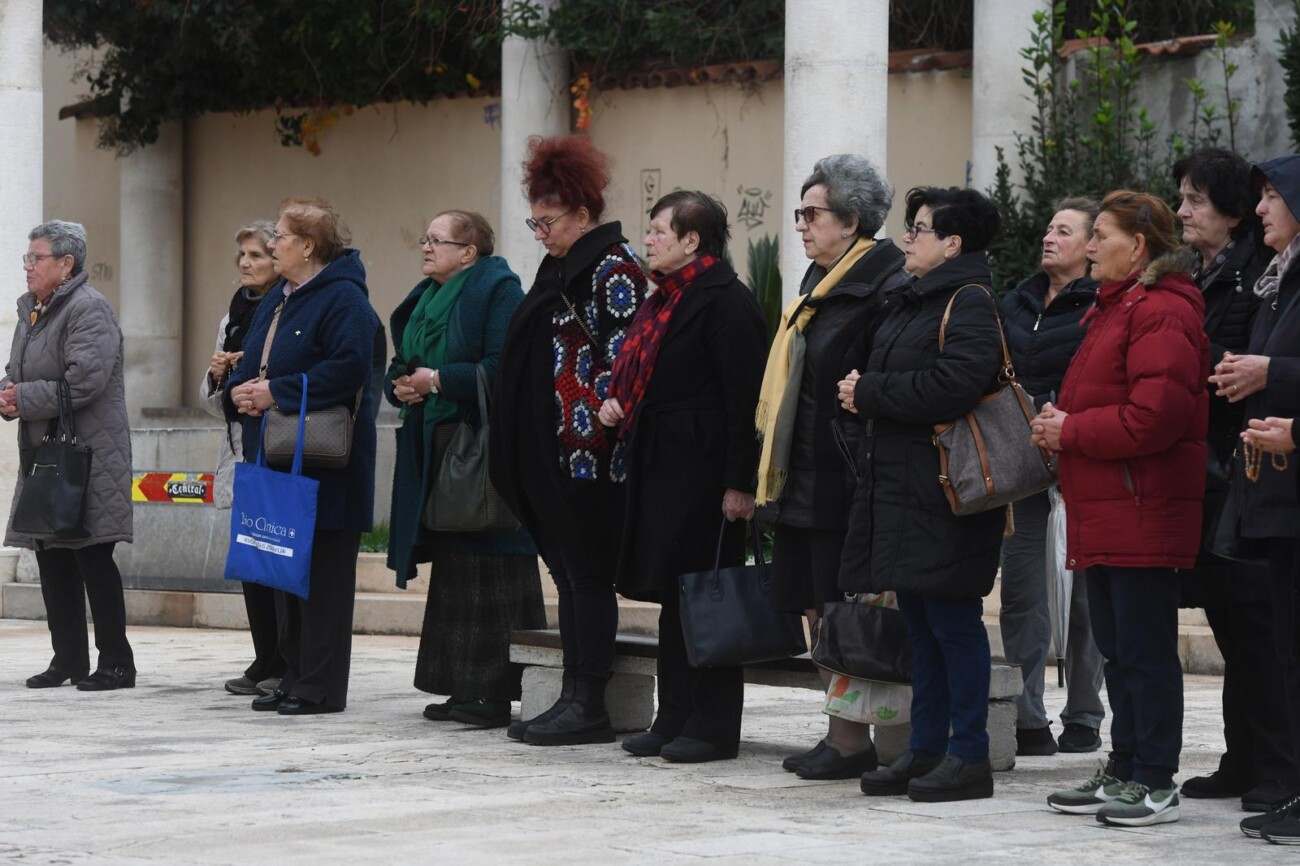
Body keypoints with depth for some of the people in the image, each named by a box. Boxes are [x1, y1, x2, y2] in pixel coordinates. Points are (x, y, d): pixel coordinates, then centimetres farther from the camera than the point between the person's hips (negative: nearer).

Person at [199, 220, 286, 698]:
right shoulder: (232, 319, 17)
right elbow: (213, 402, 21)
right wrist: (218, 375, 0)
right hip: (243, 456, 7)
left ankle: (286, 667, -2)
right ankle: (266, 663, 12)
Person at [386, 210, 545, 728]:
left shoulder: (497, 291, -9)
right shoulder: (424, 300, 18)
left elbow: (503, 368, -19)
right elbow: (400, 366, 24)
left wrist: (438, 380, -17)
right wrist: (402, 385, 1)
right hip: (434, 449, 9)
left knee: (487, 569, -9)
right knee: (451, 569, 10)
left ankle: (497, 691, -7)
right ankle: (463, 688, 15)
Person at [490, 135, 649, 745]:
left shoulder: (614, 265, -9)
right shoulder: (562, 267, 19)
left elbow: (620, 350, -16)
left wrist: (591, 427, -23)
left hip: (590, 453, -10)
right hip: (553, 453, 10)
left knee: (588, 574, -6)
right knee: (568, 574, 11)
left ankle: (589, 707, -4)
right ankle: (574, 700, 15)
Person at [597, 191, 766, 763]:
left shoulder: (726, 301, -12)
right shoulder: (664, 299, 17)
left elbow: (744, 396, -17)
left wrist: (739, 483, -20)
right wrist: (617, 401, 5)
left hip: (704, 468, -9)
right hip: (661, 464, 9)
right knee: (673, 593, 11)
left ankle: (713, 726, -1)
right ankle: (675, 718, 16)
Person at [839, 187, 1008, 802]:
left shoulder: (969, 303, -12)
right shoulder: (912, 302, 18)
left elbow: (956, 384, -26)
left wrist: (870, 393, -16)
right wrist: (863, 393, 1)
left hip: (945, 495, -10)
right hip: (901, 486, 10)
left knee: (952, 620, -6)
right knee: (921, 623, 12)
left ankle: (969, 756, -1)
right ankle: (926, 750, 17)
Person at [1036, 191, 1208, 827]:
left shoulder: (1161, 313, -13)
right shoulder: (1118, 308, 22)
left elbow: (1155, 415, -23)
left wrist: (1072, 431, -13)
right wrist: (1060, 426, 6)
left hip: (1142, 513, -11)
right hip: (1104, 513, 11)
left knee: (1145, 651, -7)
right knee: (1118, 649, 14)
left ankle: (1155, 786, -3)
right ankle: (1123, 773, 21)